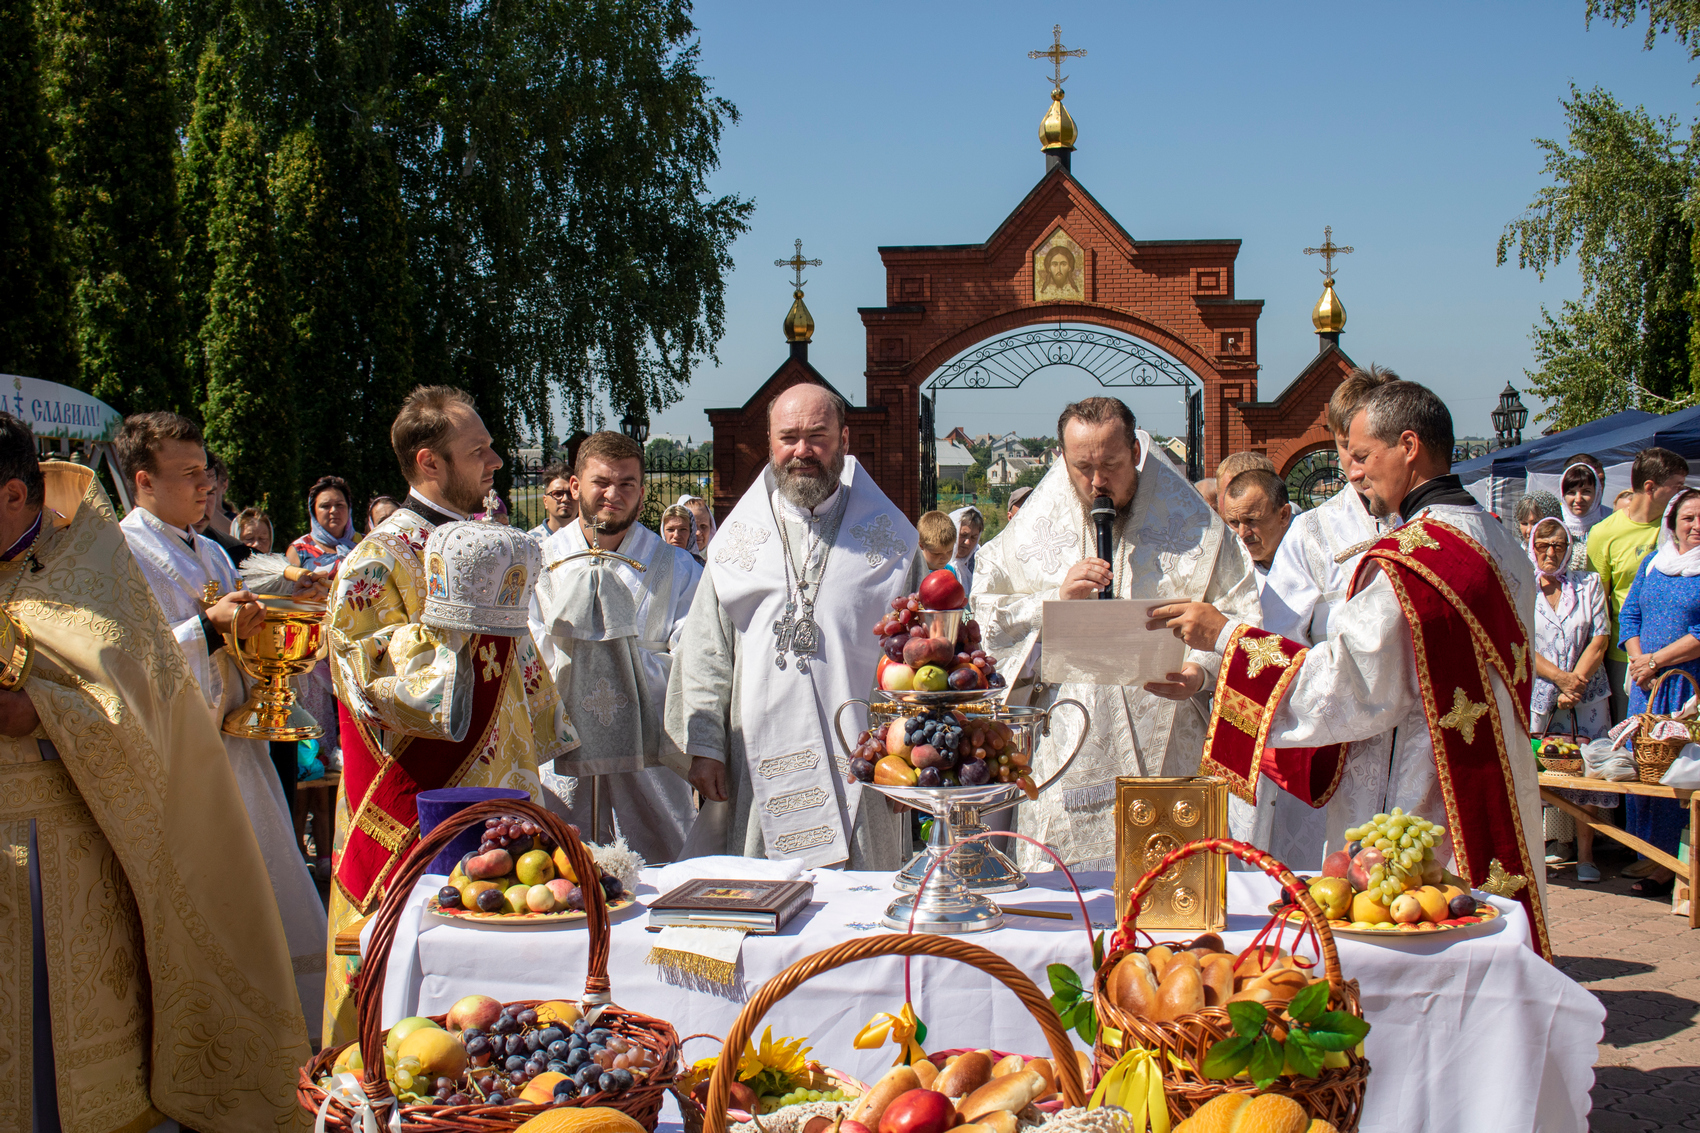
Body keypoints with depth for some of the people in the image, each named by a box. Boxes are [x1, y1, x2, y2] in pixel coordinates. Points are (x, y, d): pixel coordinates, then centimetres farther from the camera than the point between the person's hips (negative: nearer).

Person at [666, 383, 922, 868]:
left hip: (858, 764, -1)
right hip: (760, 765, 1)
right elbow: (705, 651, 9)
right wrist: (704, 744, 1)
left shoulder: (888, 537, 6)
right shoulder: (738, 537, 10)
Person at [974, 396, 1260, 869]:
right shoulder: (1033, 528, 9)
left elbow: (1240, 616, 4)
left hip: (1164, 753, -1)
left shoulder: (1191, 525, 6)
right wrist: (1055, 600, -9)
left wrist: (1203, 669, -15)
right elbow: (984, 614, 6)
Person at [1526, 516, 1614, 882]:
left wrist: (1576, 683, -8)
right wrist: (1562, 679, -14)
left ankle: (1585, 855, 6)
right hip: (1537, 696, -1)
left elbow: (1600, 640, 2)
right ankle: (1544, 843, 10)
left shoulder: (1589, 585, 8)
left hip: (1587, 697, 1)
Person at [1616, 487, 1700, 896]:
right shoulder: (1653, 563, 14)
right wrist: (1639, 662, -2)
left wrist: (1657, 659, -12)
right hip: (1647, 684, 5)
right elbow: (1629, 615, 13)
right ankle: (1646, 855, 11)